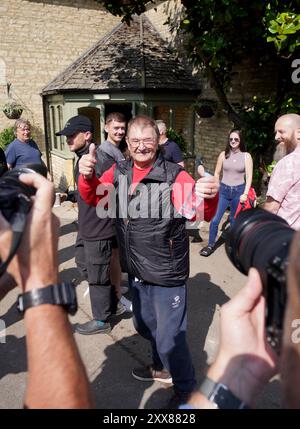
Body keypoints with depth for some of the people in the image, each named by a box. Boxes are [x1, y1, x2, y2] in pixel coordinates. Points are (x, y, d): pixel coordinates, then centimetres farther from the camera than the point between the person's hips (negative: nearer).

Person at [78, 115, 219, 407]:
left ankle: (185, 386, 36)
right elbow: (95, 198, 0)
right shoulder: (119, 172, 1)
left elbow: (196, 208, -24)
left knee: (170, 336, 8)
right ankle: (161, 368, 54)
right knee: (144, 325, 26)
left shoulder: (174, 175, -16)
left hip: (167, 272, -6)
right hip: (136, 269, 6)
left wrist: (207, 196, -49)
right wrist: (87, 177, -21)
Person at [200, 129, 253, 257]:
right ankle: (211, 245, 11)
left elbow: (249, 177, -3)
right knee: (215, 219, -3)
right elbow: (217, 173, 8)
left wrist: (245, 194, -11)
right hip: (224, 190, 1)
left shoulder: (246, 156, -1)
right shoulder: (223, 154, 2)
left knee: (235, 220, 11)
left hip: (239, 190, -1)